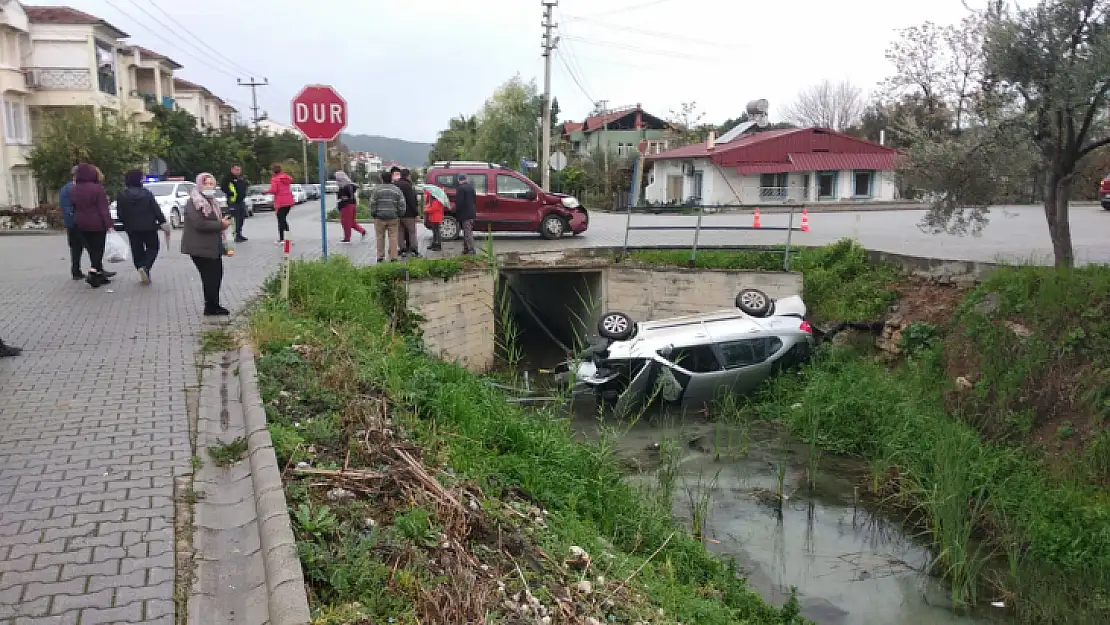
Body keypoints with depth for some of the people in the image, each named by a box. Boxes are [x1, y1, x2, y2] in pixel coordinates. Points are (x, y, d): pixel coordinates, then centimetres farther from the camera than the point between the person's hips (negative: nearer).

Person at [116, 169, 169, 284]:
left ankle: (141, 267, 8)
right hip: (148, 227, -2)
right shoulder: (146, 193, -7)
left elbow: (120, 214, -1)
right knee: (152, 248, 9)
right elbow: (156, 209, -10)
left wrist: (126, 224, 14)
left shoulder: (121, 195, -1)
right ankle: (145, 267, -15)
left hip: (132, 228, 2)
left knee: (137, 251, 11)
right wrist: (162, 222, -7)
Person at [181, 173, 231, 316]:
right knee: (210, 277, -5)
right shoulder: (193, 202, -13)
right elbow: (200, 224, -24)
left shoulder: (210, 201, 17)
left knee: (216, 275, 12)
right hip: (200, 247, -9)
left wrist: (223, 222, 8)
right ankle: (211, 307, 5)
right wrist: (221, 225, -19)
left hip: (213, 246, 9)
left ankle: (213, 306, 21)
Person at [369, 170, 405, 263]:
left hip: (379, 217, -1)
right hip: (393, 218, 1)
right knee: (393, 237, 3)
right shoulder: (397, 190, 5)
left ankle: (380, 257, 9)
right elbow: (402, 205, 3)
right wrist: (399, 215, 11)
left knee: (380, 237, 7)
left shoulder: (376, 189, 0)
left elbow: (372, 204, -2)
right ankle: (393, 257, 0)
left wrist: (373, 215, 8)